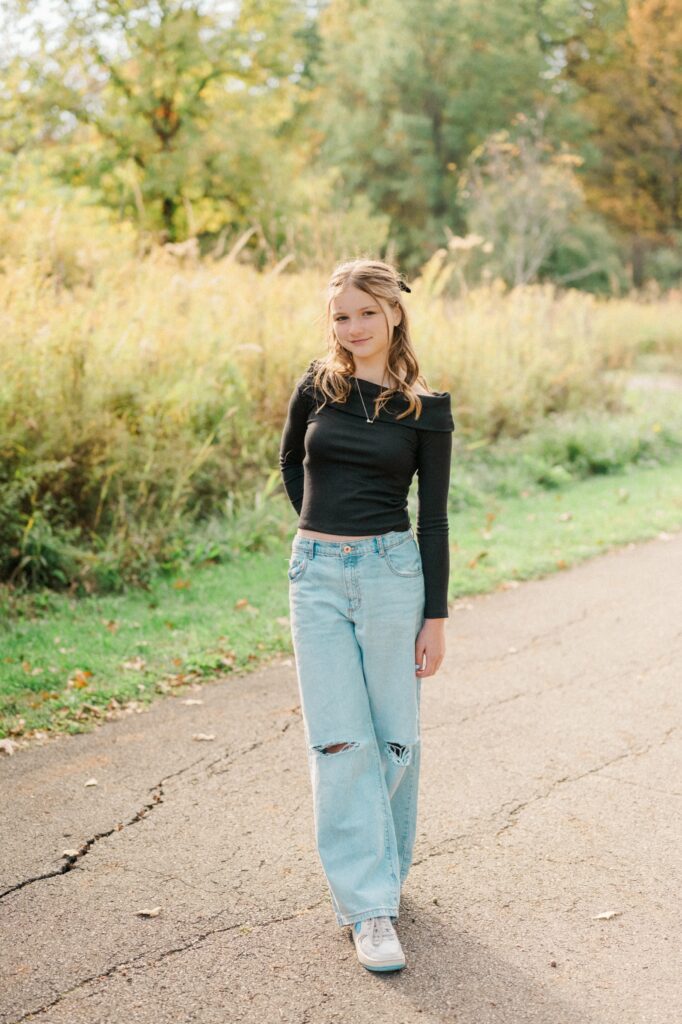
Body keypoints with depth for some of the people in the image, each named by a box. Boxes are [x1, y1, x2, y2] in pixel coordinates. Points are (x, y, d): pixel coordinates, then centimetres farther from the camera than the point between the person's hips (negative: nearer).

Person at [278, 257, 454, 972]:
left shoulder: (426, 409, 0)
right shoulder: (315, 389, 5)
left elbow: (432, 518, 0)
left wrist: (435, 616, -2)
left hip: (391, 571, -1)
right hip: (316, 574, 1)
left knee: (394, 737, 7)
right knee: (338, 741, -2)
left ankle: (377, 872, 29)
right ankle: (370, 908, 4)